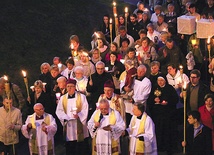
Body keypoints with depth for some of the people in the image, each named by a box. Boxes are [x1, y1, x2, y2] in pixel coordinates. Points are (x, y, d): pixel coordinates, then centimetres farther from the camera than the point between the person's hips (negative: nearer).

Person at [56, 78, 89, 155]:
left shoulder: (81, 97, 2)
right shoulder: (62, 98, 11)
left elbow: (85, 110, -5)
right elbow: (59, 111, 6)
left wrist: (78, 115, -23)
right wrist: (65, 117, -12)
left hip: (79, 125, -2)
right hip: (68, 125, 3)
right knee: (69, 149, 5)